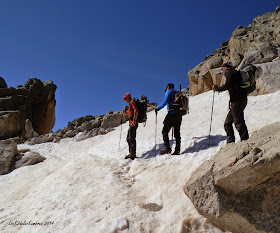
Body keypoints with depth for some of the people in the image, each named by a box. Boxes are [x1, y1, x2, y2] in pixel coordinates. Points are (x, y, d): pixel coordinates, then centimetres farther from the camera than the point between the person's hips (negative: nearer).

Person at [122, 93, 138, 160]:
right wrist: (126, 113, 19)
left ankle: (132, 154, -10)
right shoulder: (130, 104, 24)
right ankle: (131, 153, 16)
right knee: (128, 139, 13)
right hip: (131, 124, 11)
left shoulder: (132, 102, -6)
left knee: (131, 139, -11)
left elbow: (136, 110, -21)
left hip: (133, 124, -11)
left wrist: (134, 120, -28)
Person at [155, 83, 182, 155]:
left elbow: (165, 102, -12)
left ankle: (167, 147, -16)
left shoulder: (169, 92, 2)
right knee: (177, 133, 8)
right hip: (179, 115, 7)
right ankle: (177, 150, 4)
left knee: (165, 131, -4)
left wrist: (158, 108, -6)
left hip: (171, 114, -7)